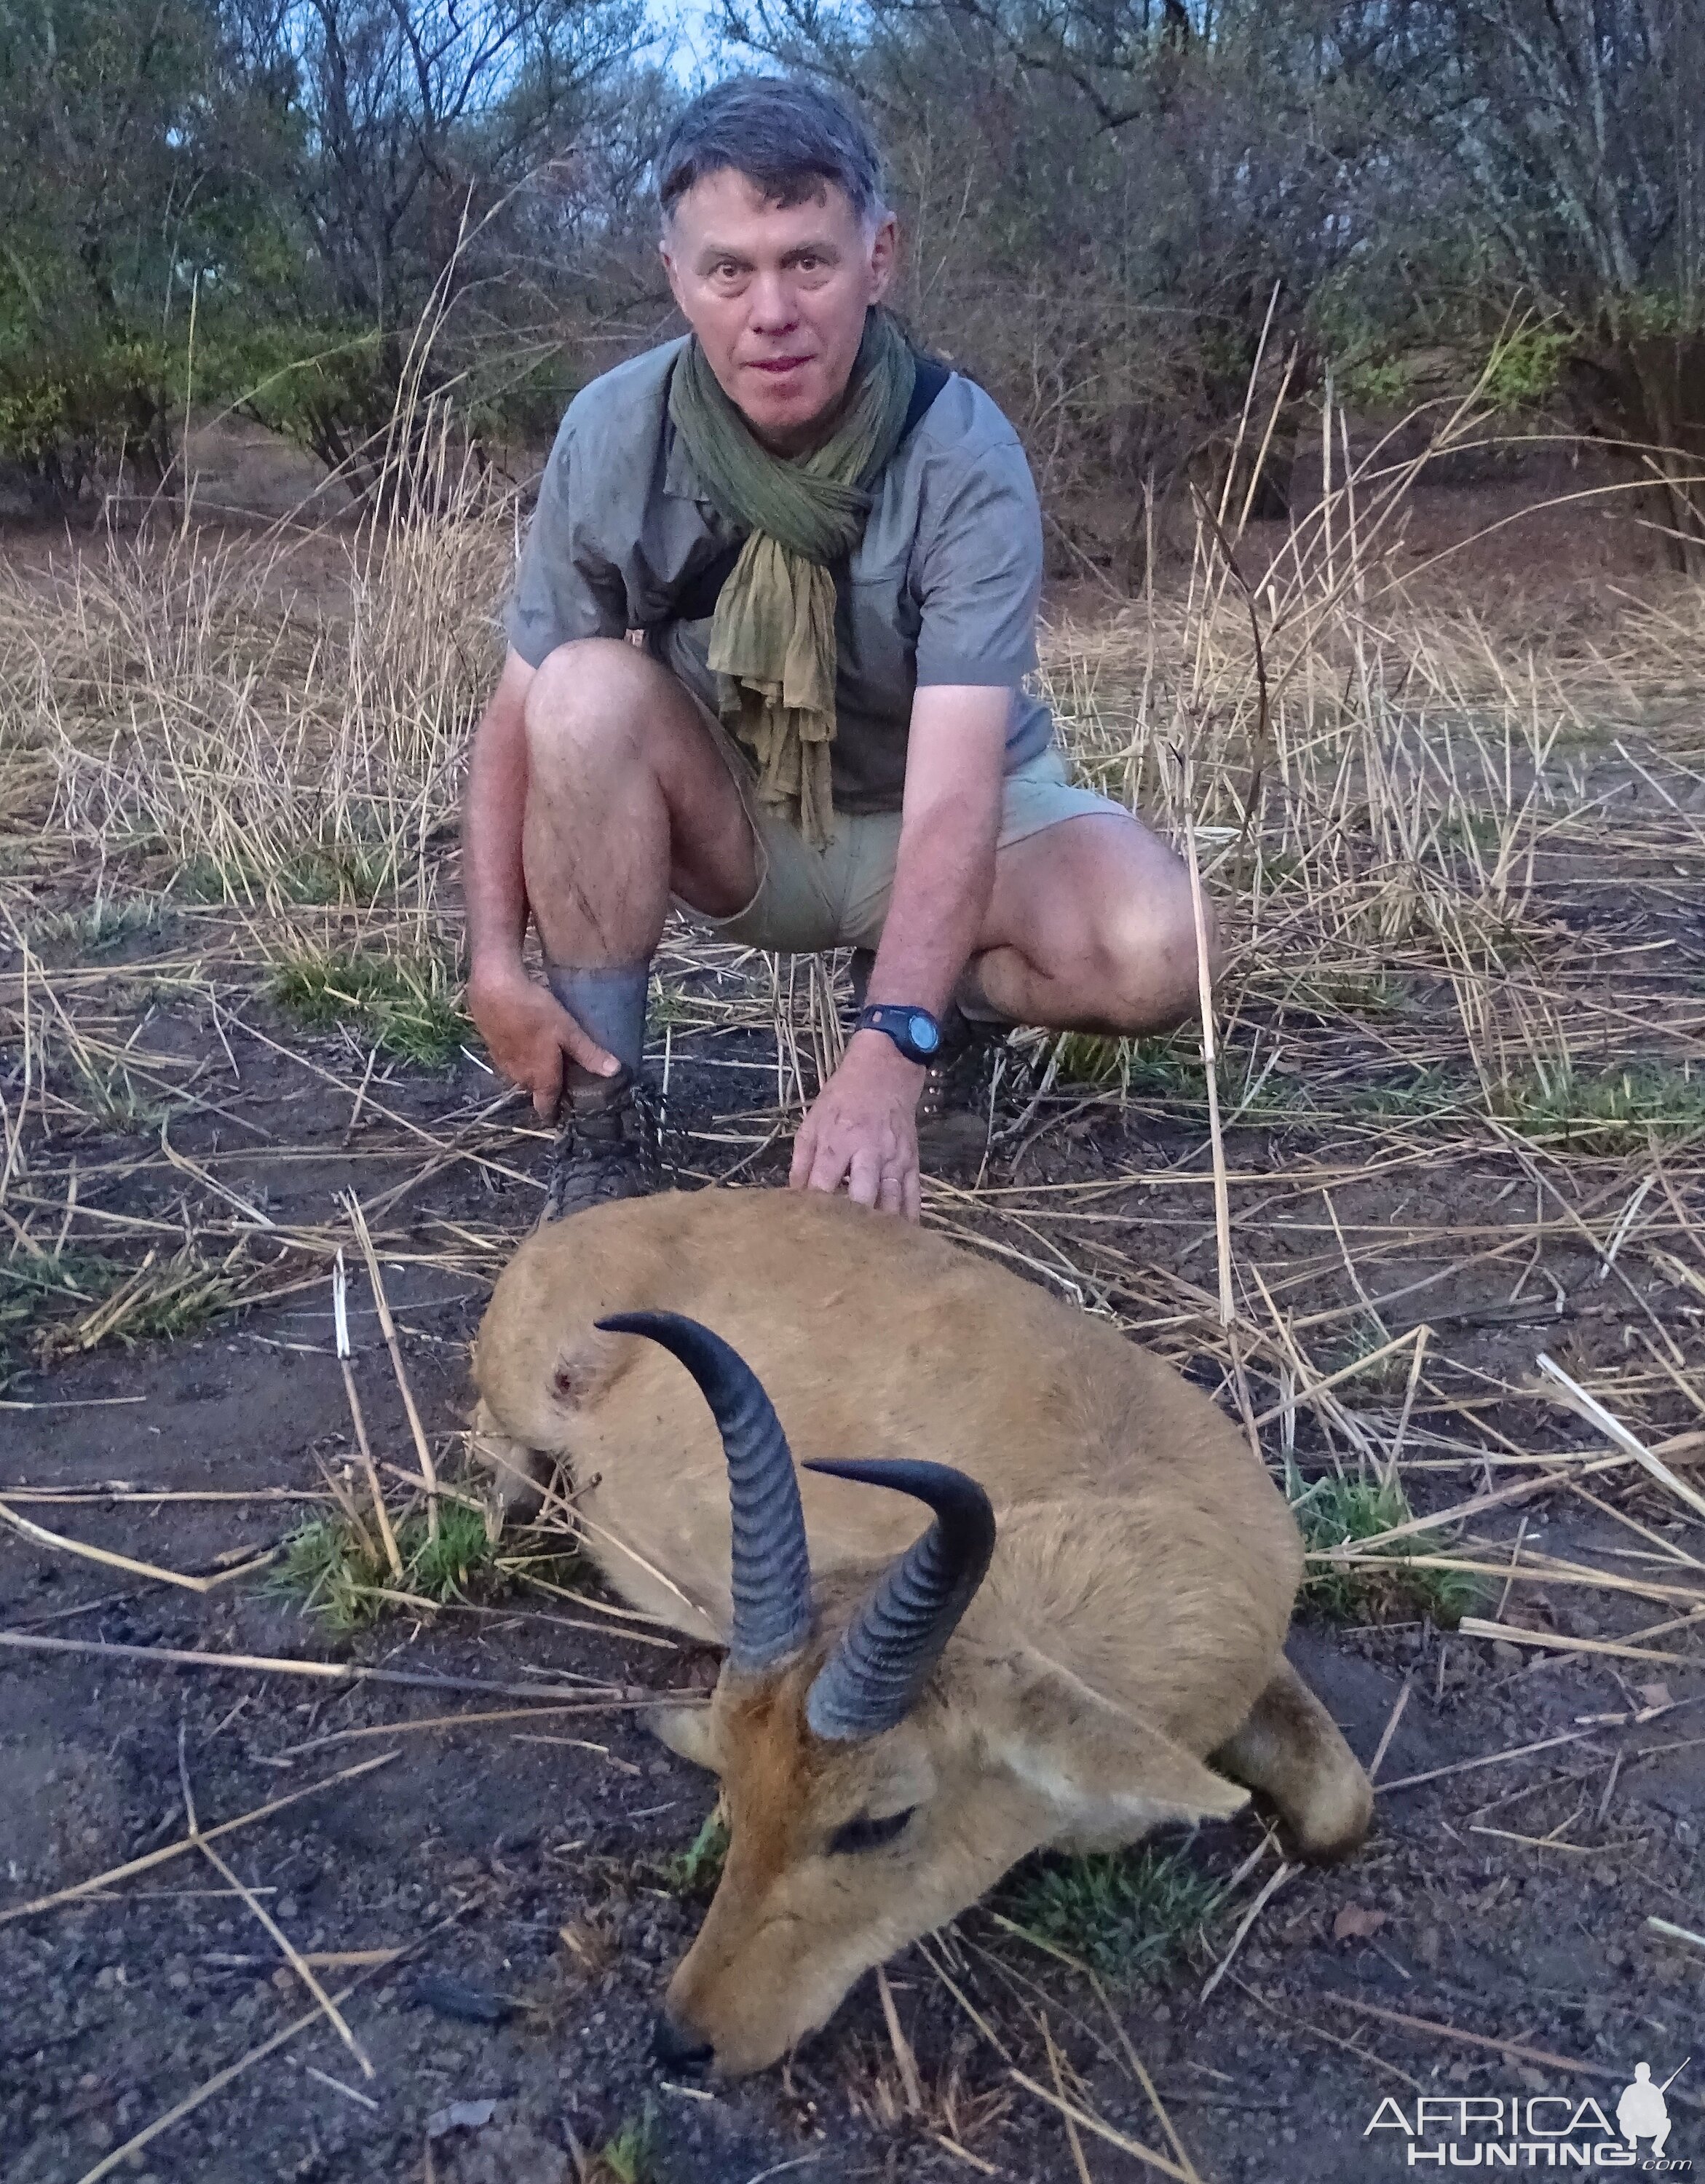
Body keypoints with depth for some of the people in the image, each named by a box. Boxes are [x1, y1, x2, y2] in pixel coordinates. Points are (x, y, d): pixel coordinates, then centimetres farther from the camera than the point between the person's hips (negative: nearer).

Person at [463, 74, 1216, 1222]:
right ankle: (602, 1125, -19)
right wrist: (497, 958, -18)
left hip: (934, 812, -1)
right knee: (588, 689, -30)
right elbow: (521, 712, -10)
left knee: (1157, 948, -30)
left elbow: (952, 791, -37)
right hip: (731, 827, 2)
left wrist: (890, 1051, -50)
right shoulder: (613, 434, -19)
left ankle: (928, 995, 4)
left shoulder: (964, 456, -27)